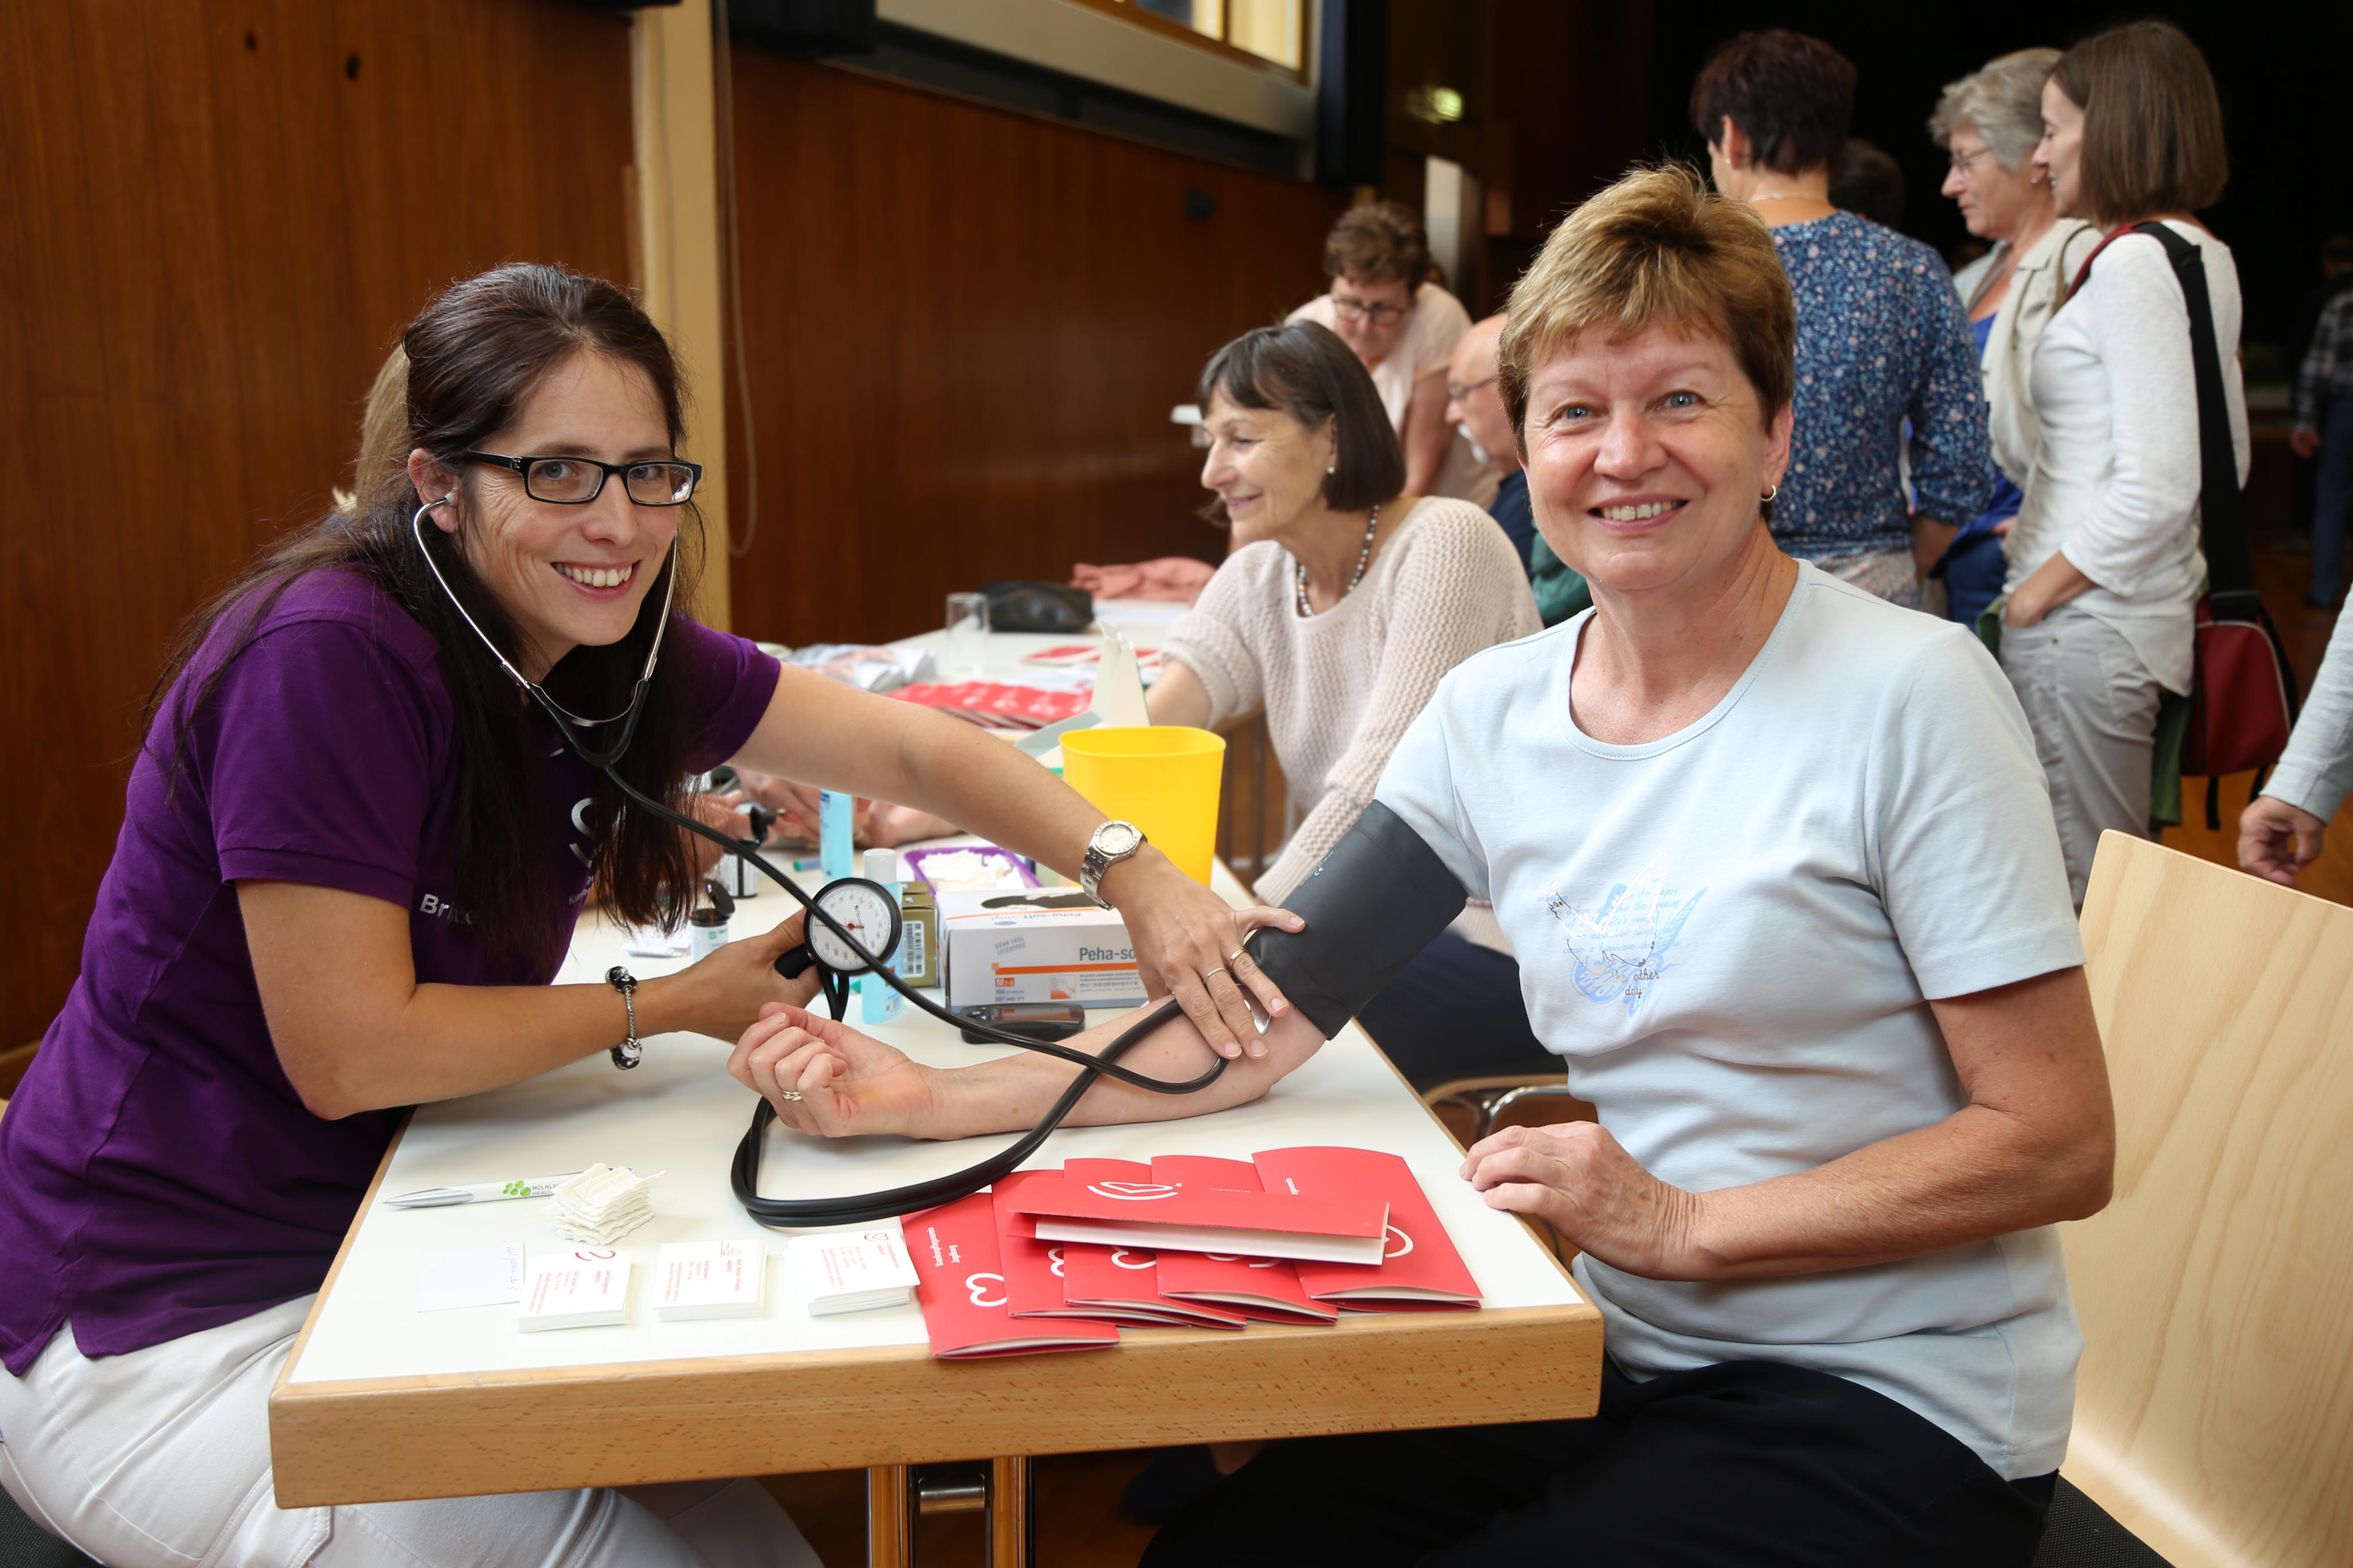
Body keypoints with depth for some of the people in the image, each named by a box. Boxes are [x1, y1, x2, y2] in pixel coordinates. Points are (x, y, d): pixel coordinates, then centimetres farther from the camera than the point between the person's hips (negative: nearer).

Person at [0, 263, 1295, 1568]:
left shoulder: (617, 650, -3)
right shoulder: (331, 656, -25)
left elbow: (910, 749, -1)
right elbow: (347, 1052, -23)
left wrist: (1136, 874, -15)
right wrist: (675, 1005, -13)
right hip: (155, 1329, -7)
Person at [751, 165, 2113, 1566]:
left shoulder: (1909, 696, -14)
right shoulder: (1488, 714, 1)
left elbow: (2058, 1146, -13)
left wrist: (1683, 1226, -20)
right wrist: (928, 1099, -12)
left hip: (1887, 1410, -4)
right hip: (1634, 1360, 5)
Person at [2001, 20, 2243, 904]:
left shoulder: (2132, 262, -16)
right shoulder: (2202, 253, 14)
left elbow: (2157, 486, -23)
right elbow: (2227, 460, 20)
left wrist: (2033, 594, -12)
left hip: (2086, 624, -10)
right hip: (2152, 610, 10)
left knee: (2075, 892, -1)